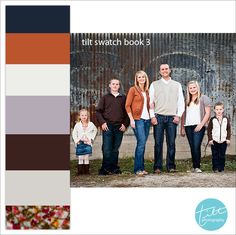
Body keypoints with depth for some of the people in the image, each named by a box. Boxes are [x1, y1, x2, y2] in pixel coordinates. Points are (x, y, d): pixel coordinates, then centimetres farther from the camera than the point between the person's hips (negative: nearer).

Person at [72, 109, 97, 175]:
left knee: (86, 158, -1)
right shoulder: (77, 125, -1)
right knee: (80, 158, 0)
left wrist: (91, 138, 8)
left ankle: (86, 171, 6)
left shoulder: (91, 124, -1)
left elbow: (95, 130, 16)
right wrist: (76, 140, -2)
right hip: (80, 144, 0)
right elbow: (74, 133, 9)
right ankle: (80, 171, 5)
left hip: (87, 143, 0)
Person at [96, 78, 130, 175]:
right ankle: (105, 168, 1)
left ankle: (114, 168, 12)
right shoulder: (105, 98, 11)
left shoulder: (123, 98, 13)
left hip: (119, 127, 1)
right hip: (107, 126, -1)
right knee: (106, 149, -6)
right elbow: (98, 111, 6)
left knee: (115, 149, 5)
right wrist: (102, 122, -7)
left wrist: (125, 124, 0)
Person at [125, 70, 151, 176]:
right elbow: (127, 105, -5)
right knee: (141, 142, -14)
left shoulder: (147, 91, 17)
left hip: (147, 119, 6)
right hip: (138, 119, -6)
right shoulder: (133, 90, -1)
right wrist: (131, 119, -13)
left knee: (142, 144, 8)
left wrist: (151, 116, 7)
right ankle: (138, 169, -8)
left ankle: (141, 168, 13)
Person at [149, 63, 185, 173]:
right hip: (158, 117, -1)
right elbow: (150, 102, 6)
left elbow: (181, 102, 11)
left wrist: (178, 115, 0)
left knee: (171, 143, -1)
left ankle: (171, 166, 6)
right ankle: (157, 167, 1)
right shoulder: (154, 85, 10)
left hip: (172, 118, 1)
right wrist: (152, 116, -4)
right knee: (158, 143, -3)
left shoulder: (177, 85, 14)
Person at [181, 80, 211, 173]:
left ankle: (197, 167, -10)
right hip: (188, 126, 4)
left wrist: (201, 124, -10)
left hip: (198, 126, -4)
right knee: (192, 147, 6)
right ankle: (194, 167, 11)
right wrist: (182, 127, 12)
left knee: (196, 146, -14)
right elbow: (183, 114, 19)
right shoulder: (186, 100, 18)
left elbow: (208, 113, 0)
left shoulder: (204, 98, 6)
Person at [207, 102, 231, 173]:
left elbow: (229, 129, 7)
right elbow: (209, 130, 0)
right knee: (215, 156, 2)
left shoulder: (226, 119, 4)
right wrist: (210, 139, -6)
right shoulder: (212, 119, -1)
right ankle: (215, 168, 8)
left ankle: (221, 168, 12)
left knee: (222, 156, 5)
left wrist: (228, 138, 0)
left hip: (223, 141, 1)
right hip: (214, 141, -1)